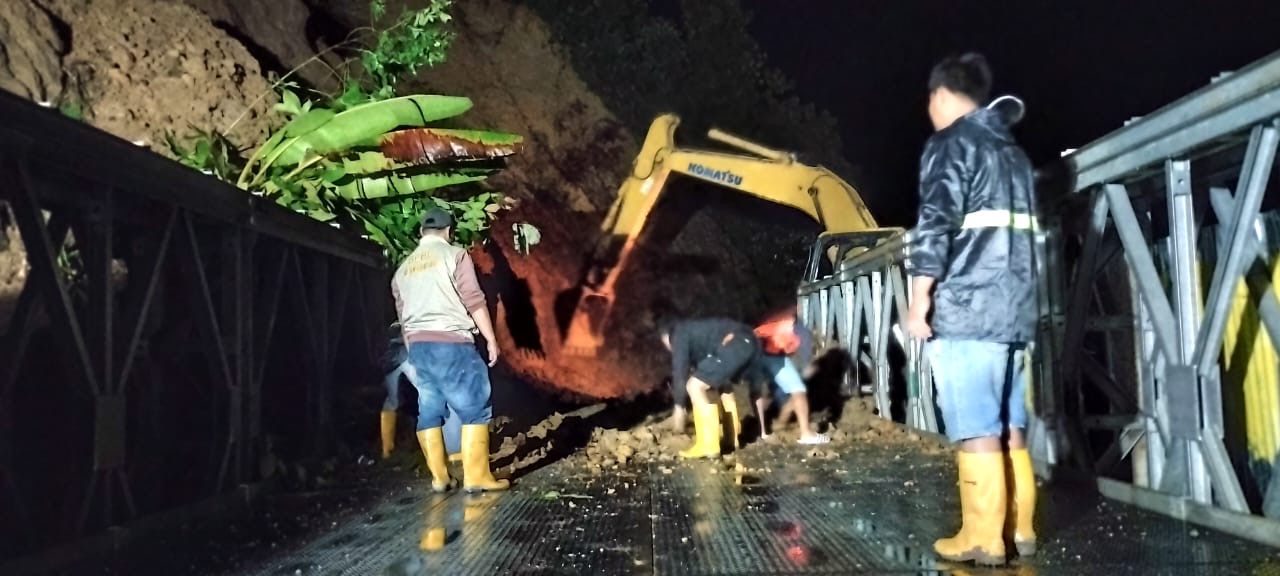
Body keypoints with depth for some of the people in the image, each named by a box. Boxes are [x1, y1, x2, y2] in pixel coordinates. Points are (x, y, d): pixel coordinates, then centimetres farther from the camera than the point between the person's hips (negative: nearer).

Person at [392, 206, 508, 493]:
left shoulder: (403, 269, 17)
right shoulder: (454, 255, -3)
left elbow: (403, 316, 19)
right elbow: (474, 300, -10)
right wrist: (491, 339, -5)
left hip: (418, 346, 7)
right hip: (451, 343, -7)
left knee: (430, 411, 9)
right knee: (475, 408, -3)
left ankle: (439, 477, 11)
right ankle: (476, 475, -5)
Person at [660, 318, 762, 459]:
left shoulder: (679, 334, 10)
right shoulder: (695, 333, 35)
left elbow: (680, 370, 3)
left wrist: (679, 407, 7)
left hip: (736, 345, -10)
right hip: (749, 342, 10)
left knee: (694, 386, -4)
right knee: (723, 383, 32)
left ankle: (708, 445, -3)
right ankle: (733, 436, 37)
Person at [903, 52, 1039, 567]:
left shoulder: (950, 144, -2)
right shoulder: (1013, 153, 22)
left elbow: (936, 225, -13)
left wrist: (919, 299, -12)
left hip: (966, 308, -8)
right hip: (1014, 309, 8)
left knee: (977, 430, -5)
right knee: (1009, 427, 12)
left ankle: (983, 539, 0)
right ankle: (1019, 529, 17)